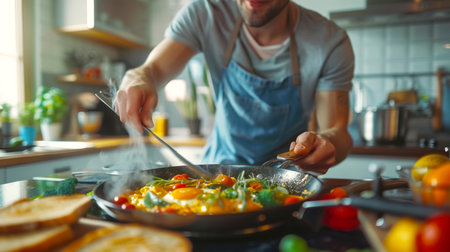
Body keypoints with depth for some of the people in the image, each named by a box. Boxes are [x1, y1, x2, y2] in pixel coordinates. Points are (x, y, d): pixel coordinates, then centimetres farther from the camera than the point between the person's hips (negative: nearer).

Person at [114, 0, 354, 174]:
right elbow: (153, 68, -15)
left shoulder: (331, 43, -15)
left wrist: (327, 141, -40)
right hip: (220, 163, 1)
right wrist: (138, 79, -40)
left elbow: (337, 131, -15)